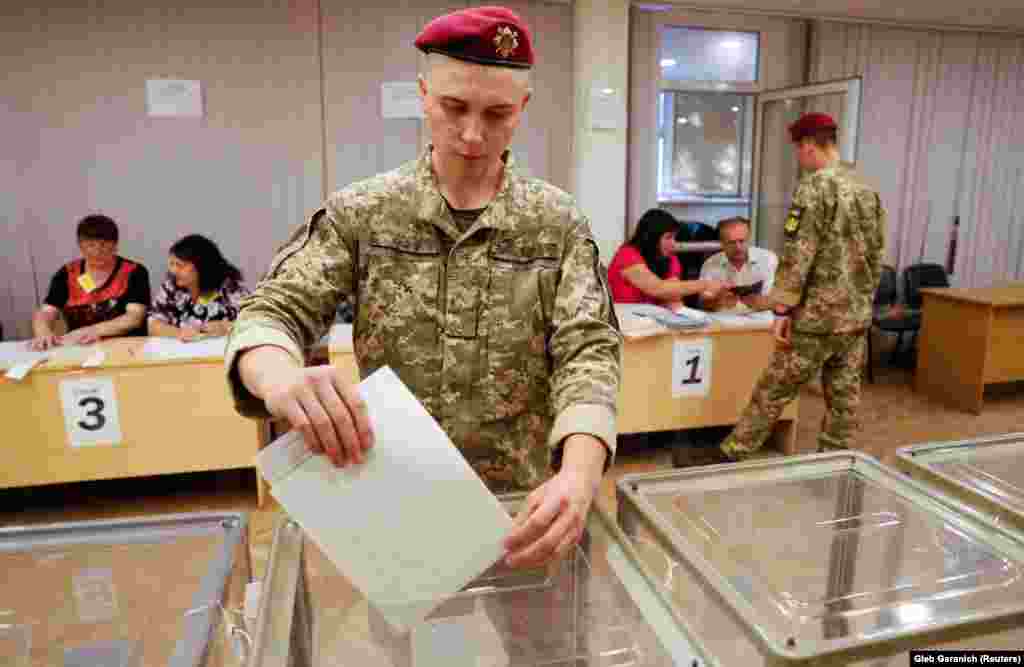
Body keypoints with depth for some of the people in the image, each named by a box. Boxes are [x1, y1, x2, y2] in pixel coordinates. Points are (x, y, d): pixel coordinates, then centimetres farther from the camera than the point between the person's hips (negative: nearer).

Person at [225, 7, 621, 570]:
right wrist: (281, 378, -37)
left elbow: (588, 350, -15)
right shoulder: (358, 213, -5)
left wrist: (579, 474, -35)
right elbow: (272, 313, -11)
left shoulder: (558, 223, -5)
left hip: (521, 505, 1)